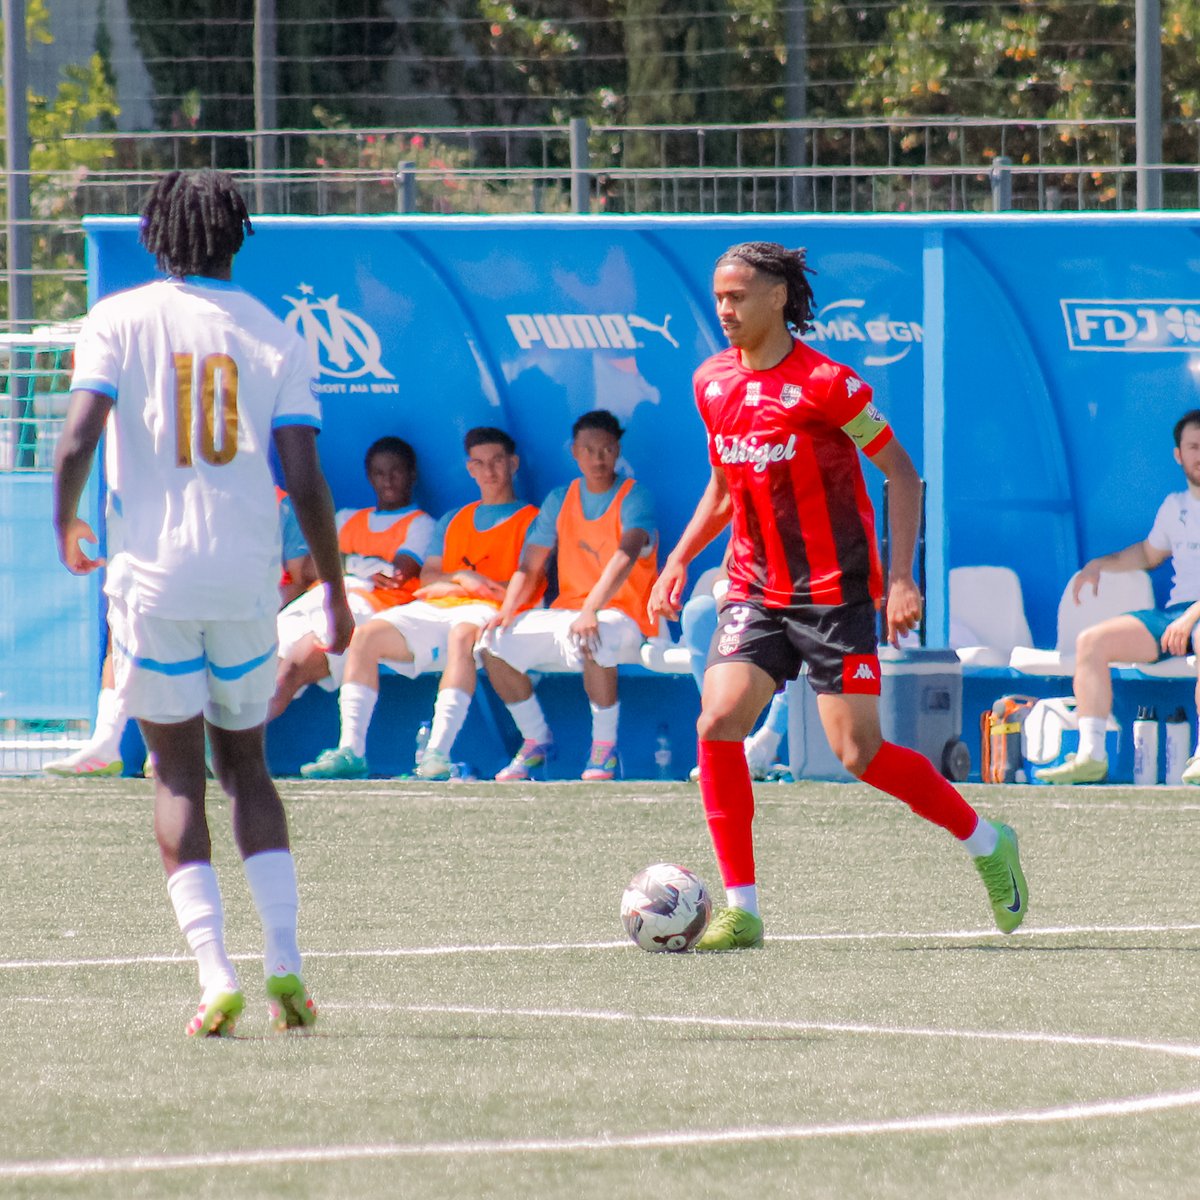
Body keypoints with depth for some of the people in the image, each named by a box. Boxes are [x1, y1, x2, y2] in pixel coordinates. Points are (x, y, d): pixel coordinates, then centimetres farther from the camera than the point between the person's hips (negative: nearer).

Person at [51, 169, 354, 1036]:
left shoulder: (118, 320, -1)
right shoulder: (273, 336, 2)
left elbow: (76, 442, -12)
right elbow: (305, 480, -4)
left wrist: (66, 523, 7)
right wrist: (335, 589, 6)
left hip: (153, 575, -2)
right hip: (247, 577, 2)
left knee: (179, 775, 5)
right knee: (246, 763, 16)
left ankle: (216, 974, -8)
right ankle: (285, 966, 4)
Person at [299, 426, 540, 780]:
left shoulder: (530, 519, 9)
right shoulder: (453, 521, 28)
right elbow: (427, 579, 17)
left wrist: (450, 585, -3)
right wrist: (462, 577, -6)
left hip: (485, 610, -6)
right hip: (432, 612, 6)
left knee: (462, 635, -41)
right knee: (365, 635, -18)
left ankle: (438, 752, -51)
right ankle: (351, 749, -25)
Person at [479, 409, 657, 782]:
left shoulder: (634, 497, -8)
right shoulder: (560, 500, 10)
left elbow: (625, 557, -25)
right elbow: (529, 567, 8)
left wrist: (592, 611, -41)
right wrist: (508, 608, -13)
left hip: (622, 614, -6)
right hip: (566, 609, 6)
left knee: (592, 641, -40)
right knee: (494, 644, -14)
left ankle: (604, 747, -21)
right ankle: (536, 740, 4)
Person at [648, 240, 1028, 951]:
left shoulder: (826, 383, -13)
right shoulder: (712, 383, 6)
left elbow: (901, 472, -8)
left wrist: (902, 577, -15)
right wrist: (680, 561, 14)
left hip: (836, 593, -5)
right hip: (757, 592, 5)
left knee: (860, 754, -7)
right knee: (718, 722, -14)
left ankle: (988, 844, 18)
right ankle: (741, 911, -8)